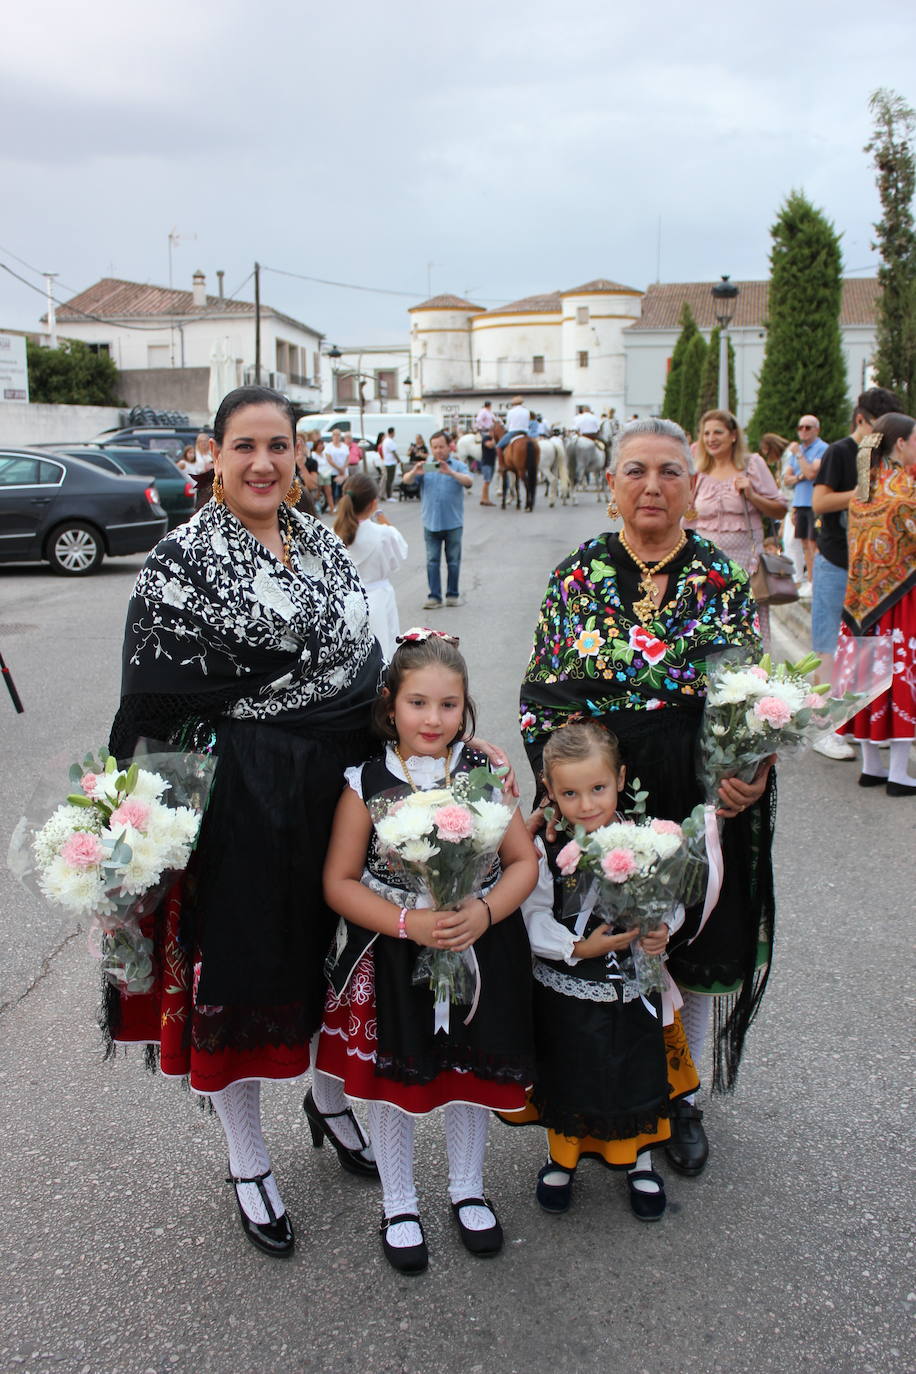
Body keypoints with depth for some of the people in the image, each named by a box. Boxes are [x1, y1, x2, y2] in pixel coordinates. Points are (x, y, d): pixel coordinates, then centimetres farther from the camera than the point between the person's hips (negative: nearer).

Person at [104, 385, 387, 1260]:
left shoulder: (319, 540, 8)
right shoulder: (184, 558, -12)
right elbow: (154, 704, -14)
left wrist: (381, 756, 14)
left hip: (339, 785, 6)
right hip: (240, 800, -6)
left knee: (331, 948, 20)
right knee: (237, 965, 9)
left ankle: (328, 1097, 47)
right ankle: (248, 1164, 31)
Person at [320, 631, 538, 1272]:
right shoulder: (366, 784, -11)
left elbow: (524, 861, -4)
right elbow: (339, 881, -9)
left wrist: (483, 913, -21)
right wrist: (408, 923, -22)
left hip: (479, 952, 2)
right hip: (391, 960, -1)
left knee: (470, 1075, 18)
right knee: (393, 1083, 13)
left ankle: (468, 1190, 43)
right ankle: (400, 1205, 37)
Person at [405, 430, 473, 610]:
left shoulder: (458, 466, 3)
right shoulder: (425, 467, 8)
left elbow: (469, 481, -15)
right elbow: (406, 479, -5)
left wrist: (451, 473, -33)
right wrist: (414, 472, -30)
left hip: (453, 523, -1)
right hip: (431, 522, 1)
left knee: (453, 561, 6)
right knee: (432, 561, 1)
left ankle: (453, 595, 15)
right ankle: (434, 596, 4)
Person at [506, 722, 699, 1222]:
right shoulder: (545, 849, -16)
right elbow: (533, 918, -15)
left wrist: (662, 929, -20)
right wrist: (580, 948, -25)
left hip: (633, 991, 2)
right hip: (565, 991, -2)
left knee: (637, 1076, 16)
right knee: (566, 1077, 15)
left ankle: (639, 1162, 42)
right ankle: (561, 1157, 42)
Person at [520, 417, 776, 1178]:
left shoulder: (725, 578, 0)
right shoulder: (578, 576, -2)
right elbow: (541, 693, 1)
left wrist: (754, 771, -13)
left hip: (703, 799, 1)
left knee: (696, 947, 12)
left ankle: (678, 1095, 36)